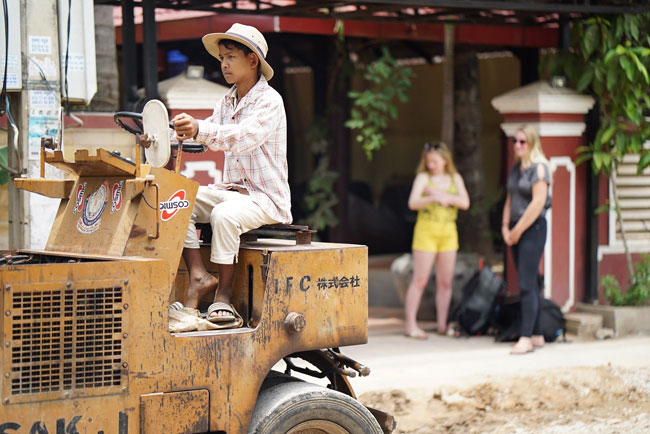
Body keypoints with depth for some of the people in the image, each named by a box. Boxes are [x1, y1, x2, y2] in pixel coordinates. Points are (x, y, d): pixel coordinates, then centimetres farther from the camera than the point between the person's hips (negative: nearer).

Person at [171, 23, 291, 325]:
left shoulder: (269, 101, -12)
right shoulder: (227, 101, 15)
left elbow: (245, 137, -31)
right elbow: (212, 137, 6)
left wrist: (200, 129, -46)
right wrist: (180, 133, -14)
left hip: (266, 197, -8)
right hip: (230, 189, 8)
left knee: (224, 215, -35)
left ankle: (224, 294, -21)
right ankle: (199, 277, -18)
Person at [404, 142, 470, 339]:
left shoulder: (455, 178, 10)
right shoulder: (423, 177, 0)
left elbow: (465, 202, -1)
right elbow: (413, 203, -12)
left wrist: (444, 196, -16)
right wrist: (433, 198, -29)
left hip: (448, 232, 4)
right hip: (426, 231, -4)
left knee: (445, 281, 5)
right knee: (420, 280, -5)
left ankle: (442, 324, 12)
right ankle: (410, 324, -2)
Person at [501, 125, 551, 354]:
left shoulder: (538, 167, -10)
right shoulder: (516, 168, 15)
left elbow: (538, 203, -17)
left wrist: (518, 230, -13)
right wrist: (506, 227, 6)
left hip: (533, 229, -8)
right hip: (517, 231, 8)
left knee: (527, 285, -12)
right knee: (530, 284, 10)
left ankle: (526, 338, -13)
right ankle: (536, 335, 15)